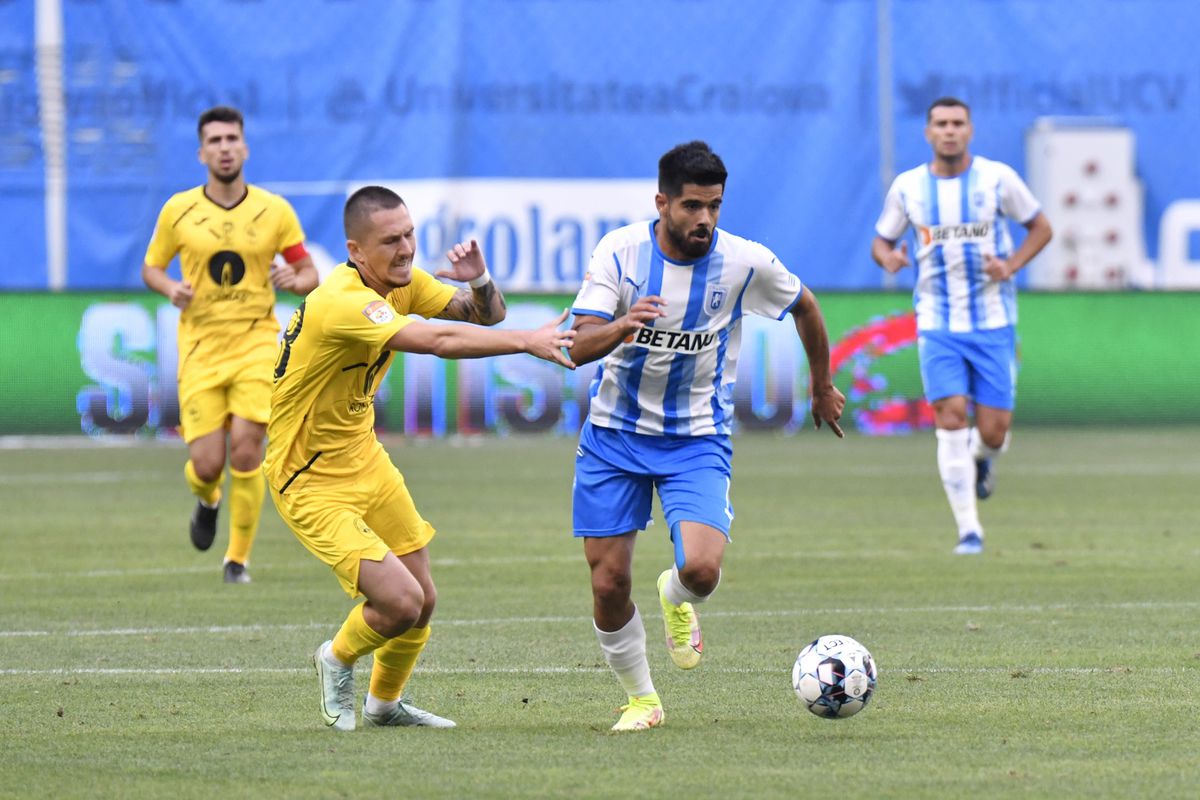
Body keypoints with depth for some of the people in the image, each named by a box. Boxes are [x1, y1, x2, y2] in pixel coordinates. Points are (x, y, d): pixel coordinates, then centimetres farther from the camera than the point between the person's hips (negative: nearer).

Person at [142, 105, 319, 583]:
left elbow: (309, 271, 8)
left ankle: (239, 558, 4)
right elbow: (151, 267, 12)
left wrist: (295, 280, -16)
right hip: (200, 347, 0)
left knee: (245, 449, -15)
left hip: (256, 343, 0)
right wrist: (170, 289, -10)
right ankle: (207, 500, 34)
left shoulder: (274, 211, 1)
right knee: (207, 463, -7)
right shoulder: (178, 211, 1)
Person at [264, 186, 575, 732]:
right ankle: (337, 661, 17)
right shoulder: (343, 302, -31)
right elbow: (437, 341, -41)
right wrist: (528, 342, -41)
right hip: (310, 480, -9)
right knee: (400, 603, -16)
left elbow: (485, 315, 2)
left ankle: (385, 703, 38)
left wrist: (480, 282, -21)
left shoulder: (401, 280, -1)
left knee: (422, 599, 12)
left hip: (364, 458, 9)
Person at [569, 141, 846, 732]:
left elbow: (804, 308, 11)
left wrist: (822, 387, 23)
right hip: (615, 436, 1)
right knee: (608, 586, -2)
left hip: (698, 439, -1)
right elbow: (578, 347, -20)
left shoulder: (746, 263, -10)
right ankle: (640, 699, 23)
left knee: (701, 568, -22)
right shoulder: (619, 251, -12)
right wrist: (621, 327, -42)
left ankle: (676, 598, 17)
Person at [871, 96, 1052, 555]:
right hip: (937, 323, 0)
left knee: (993, 431, -4)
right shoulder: (908, 187, 2)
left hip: (993, 322, 0)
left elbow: (1041, 228, 7)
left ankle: (983, 455, 35)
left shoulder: (997, 178, -3)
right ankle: (968, 530, -9)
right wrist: (888, 258, -12)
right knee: (950, 419, -15)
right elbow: (881, 241, 13)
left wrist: (1011, 265, -11)